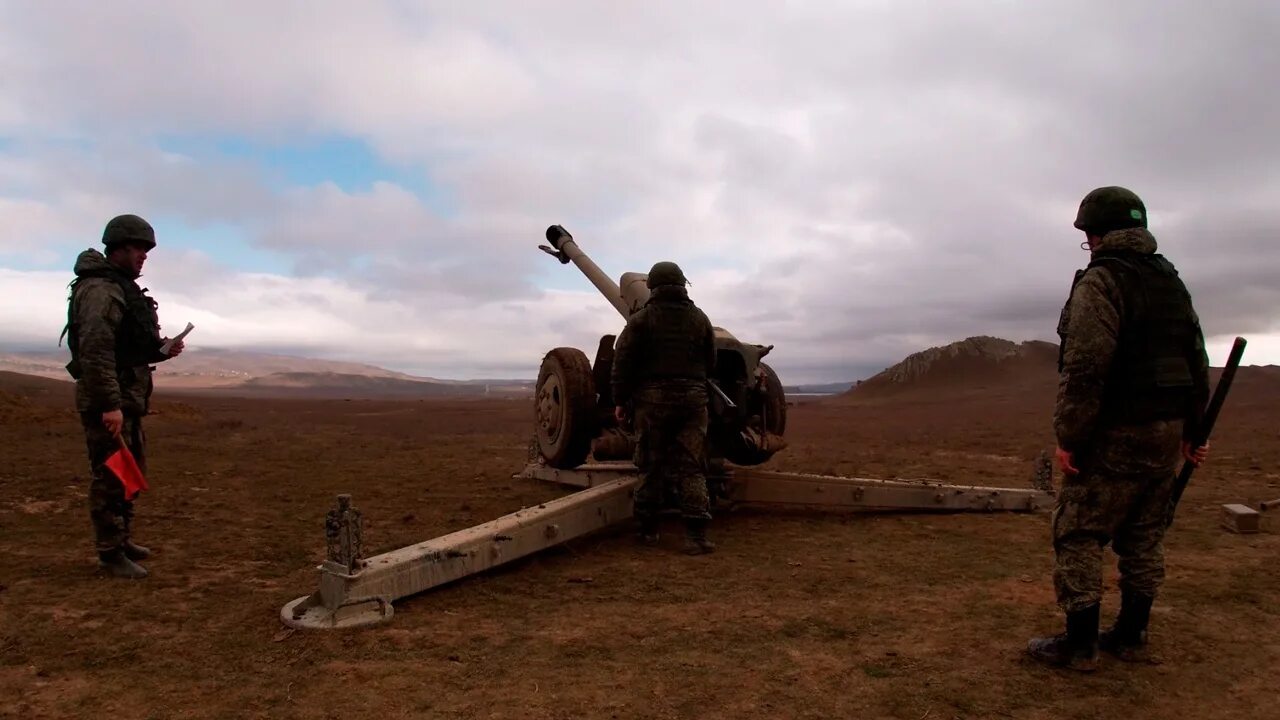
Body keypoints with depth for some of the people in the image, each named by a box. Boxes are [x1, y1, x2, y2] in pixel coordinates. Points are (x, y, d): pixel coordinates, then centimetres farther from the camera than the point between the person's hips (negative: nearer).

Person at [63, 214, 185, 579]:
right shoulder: (101, 290, -15)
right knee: (111, 477, -4)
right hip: (108, 401, -10)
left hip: (128, 398, 10)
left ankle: (122, 539, 31)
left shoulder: (124, 289, 17)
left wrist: (162, 350, 5)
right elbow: (95, 350, -24)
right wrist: (110, 405, -28)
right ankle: (111, 554, 4)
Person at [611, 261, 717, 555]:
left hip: (652, 400, -1)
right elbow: (710, 363, 12)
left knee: (651, 467, 8)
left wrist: (620, 401, 2)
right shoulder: (699, 318, 8)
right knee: (692, 467, 2)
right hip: (692, 399, 2)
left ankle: (648, 530, 16)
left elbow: (623, 363, -6)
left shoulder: (641, 319, -1)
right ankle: (696, 534, -6)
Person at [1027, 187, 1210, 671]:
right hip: (1166, 433, 9)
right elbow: (1198, 365, 17)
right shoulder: (1172, 282, 14)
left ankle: (1080, 645, 5)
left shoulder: (1101, 280, -13)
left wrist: (1068, 438, -17)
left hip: (1116, 436, -8)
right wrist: (1190, 430, 23)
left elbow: (1084, 367, -22)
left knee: (1079, 538, 0)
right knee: (1144, 540, 14)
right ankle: (1131, 638, 24)